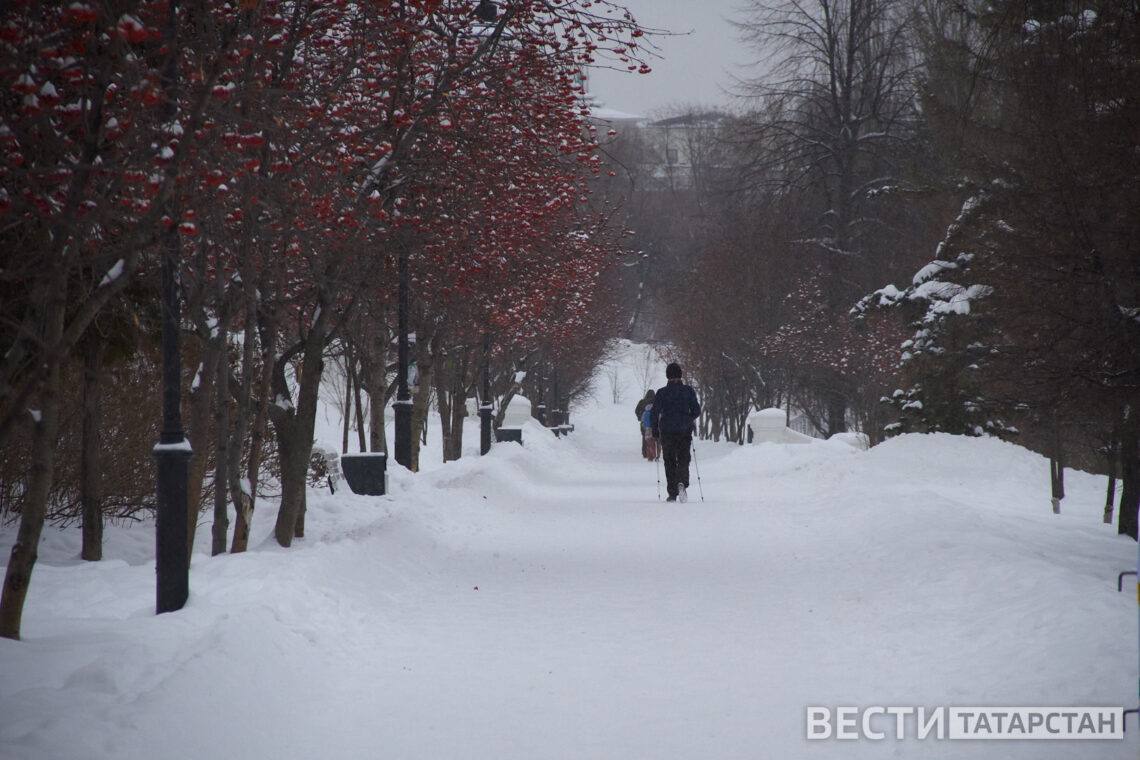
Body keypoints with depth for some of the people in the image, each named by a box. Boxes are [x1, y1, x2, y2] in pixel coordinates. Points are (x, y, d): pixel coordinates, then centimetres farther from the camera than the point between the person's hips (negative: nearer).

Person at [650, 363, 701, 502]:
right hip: (684, 432, 0)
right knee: (683, 460, 7)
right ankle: (682, 483, -23)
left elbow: (655, 413, -2)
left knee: (669, 462, 9)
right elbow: (696, 411, 0)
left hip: (666, 432, 0)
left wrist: (655, 432, 8)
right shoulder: (688, 390, -1)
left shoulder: (661, 393, -2)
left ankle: (672, 493, 5)